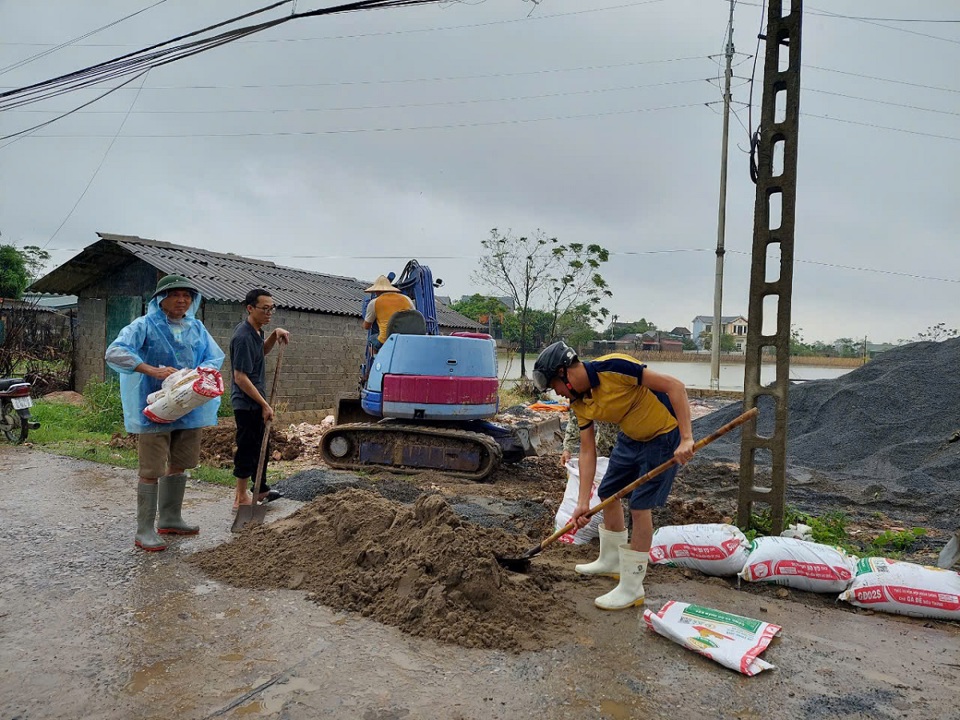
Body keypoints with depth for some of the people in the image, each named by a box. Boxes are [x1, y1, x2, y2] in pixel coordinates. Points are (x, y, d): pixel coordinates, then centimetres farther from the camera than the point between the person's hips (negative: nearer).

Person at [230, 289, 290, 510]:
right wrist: (264, 404, -22)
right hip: (247, 403, -10)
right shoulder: (243, 337, -23)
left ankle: (260, 487, 37)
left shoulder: (255, 331, 7)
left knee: (261, 446, 21)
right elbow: (241, 377, -25)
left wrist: (275, 335, 9)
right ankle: (241, 498, 13)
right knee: (248, 448, 0)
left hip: (255, 402, 10)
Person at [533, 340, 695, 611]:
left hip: (664, 435, -8)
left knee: (640, 506, -8)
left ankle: (632, 588, 6)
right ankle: (611, 560, 37)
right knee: (607, 492, 15)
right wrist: (583, 502, -8)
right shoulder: (579, 402, -4)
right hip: (630, 437, 8)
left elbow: (674, 386, -29)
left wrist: (686, 437, -32)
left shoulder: (613, 367, -30)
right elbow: (588, 451, -2)